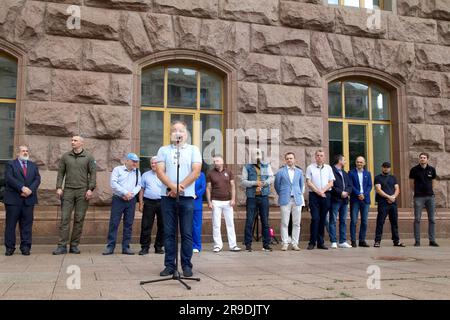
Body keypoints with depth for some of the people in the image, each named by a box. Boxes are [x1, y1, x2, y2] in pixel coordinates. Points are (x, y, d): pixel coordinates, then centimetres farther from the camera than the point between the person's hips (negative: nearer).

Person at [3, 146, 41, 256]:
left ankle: (25, 247, 6)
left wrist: (30, 190, -12)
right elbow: (9, 178, -8)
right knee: (11, 224, 0)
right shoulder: (10, 164, 7)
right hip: (13, 199, -3)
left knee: (27, 224, 2)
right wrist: (22, 188, -18)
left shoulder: (33, 166, 18)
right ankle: (10, 247, 8)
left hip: (29, 199, 3)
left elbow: (37, 179, 5)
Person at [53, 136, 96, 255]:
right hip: (68, 191, 1)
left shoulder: (89, 157, 4)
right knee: (65, 218, -3)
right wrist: (58, 187, -2)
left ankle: (74, 245, 9)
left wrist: (91, 189, -8)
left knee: (79, 219, 1)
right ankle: (62, 246, -1)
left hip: (82, 191, -1)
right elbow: (60, 173, 9)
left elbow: (93, 173, 1)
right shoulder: (65, 156, 10)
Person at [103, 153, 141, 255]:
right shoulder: (117, 169, 2)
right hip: (118, 199, -3)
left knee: (129, 224, 4)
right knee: (114, 223, -4)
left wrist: (131, 194, -11)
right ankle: (110, 247, 0)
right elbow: (113, 183, -9)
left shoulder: (137, 172, 14)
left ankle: (126, 247, 10)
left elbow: (139, 185, 7)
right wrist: (125, 192, -15)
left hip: (131, 200, 4)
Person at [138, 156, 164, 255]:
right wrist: (141, 203, 3)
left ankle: (159, 247, 15)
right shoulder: (145, 175, 12)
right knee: (146, 226, -2)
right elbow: (142, 190, 11)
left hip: (161, 202, 0)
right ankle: (144, 247, 5)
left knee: (161, 226, 4)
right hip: (148, 202, 0)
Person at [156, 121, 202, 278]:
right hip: (167, 196, 1)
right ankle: (169, 265, 10)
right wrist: (173, 187, -15)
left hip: (187, 196, -1)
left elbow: (196, 172, -2)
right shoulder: (163, 150, 11)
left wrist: (180, 187, -11)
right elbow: (160, 171, 0)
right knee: (169, 232, 4)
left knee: (187, 233, 1)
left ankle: (186, 265, 8)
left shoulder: (193, 150, 9)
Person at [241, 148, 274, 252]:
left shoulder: (266, 166, 13)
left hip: (264, 197, 2)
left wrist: (263, 183, -13)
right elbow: (243, 182, -2)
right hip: (251, 197, -2)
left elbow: (271, 178, 6)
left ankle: (266, 244, 11)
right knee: (249, 221, -2)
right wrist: (255, 183, -14)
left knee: (265, 221, 4)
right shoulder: (247, 167, 5)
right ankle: (248, 244, 5)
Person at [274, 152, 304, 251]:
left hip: (297, 200, 3)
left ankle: (295, 243, 10)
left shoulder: (299, 171, 11)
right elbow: (276, 185, 10)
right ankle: (285, 243, 5)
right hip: (285, 200, -2)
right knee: (284, 223, -2)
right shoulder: (280, 172, 3)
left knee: (296, 223, 3)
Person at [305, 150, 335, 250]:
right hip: (314, 195, -3)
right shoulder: (310, 168, 4)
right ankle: (312, 242, -4)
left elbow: (331, 183, 7)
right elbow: (308, 182, -2)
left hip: (326, 195, 3)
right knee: (315, 218, -10)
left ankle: (320, 242, 11)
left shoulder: (328, 168, 12)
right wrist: (318, 191, -11)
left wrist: (323, 190, -9)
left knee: (323, 219, 5)